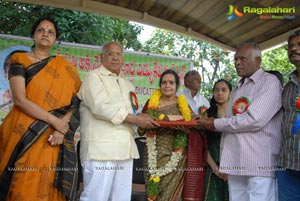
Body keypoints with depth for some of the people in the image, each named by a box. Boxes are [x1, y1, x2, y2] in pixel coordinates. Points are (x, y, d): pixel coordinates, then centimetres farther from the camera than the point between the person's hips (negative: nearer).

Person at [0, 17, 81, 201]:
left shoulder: (64, 67, 10)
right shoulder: (20, 60, 2)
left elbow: (72, 102, 4)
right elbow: (20, 100, -10)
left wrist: (62, 128, -13)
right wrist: (55, 121, -15)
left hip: (52, 137, 2)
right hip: (23, 133, -1)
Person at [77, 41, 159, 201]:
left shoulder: (127, 84, 24)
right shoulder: (93, 76, 1)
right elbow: (100, 107, -14)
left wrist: (143, 120, 4)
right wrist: (134, 119, -12)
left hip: (124, 150, 7)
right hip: (101, 149, -7)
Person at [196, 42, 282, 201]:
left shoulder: (270, 82, -3)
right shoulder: (237, 89, 20)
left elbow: (255, 119, -16)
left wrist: (216, 124, -7)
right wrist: (224, 159, 10)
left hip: (259, 164, -6)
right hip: (234, 163, 6)